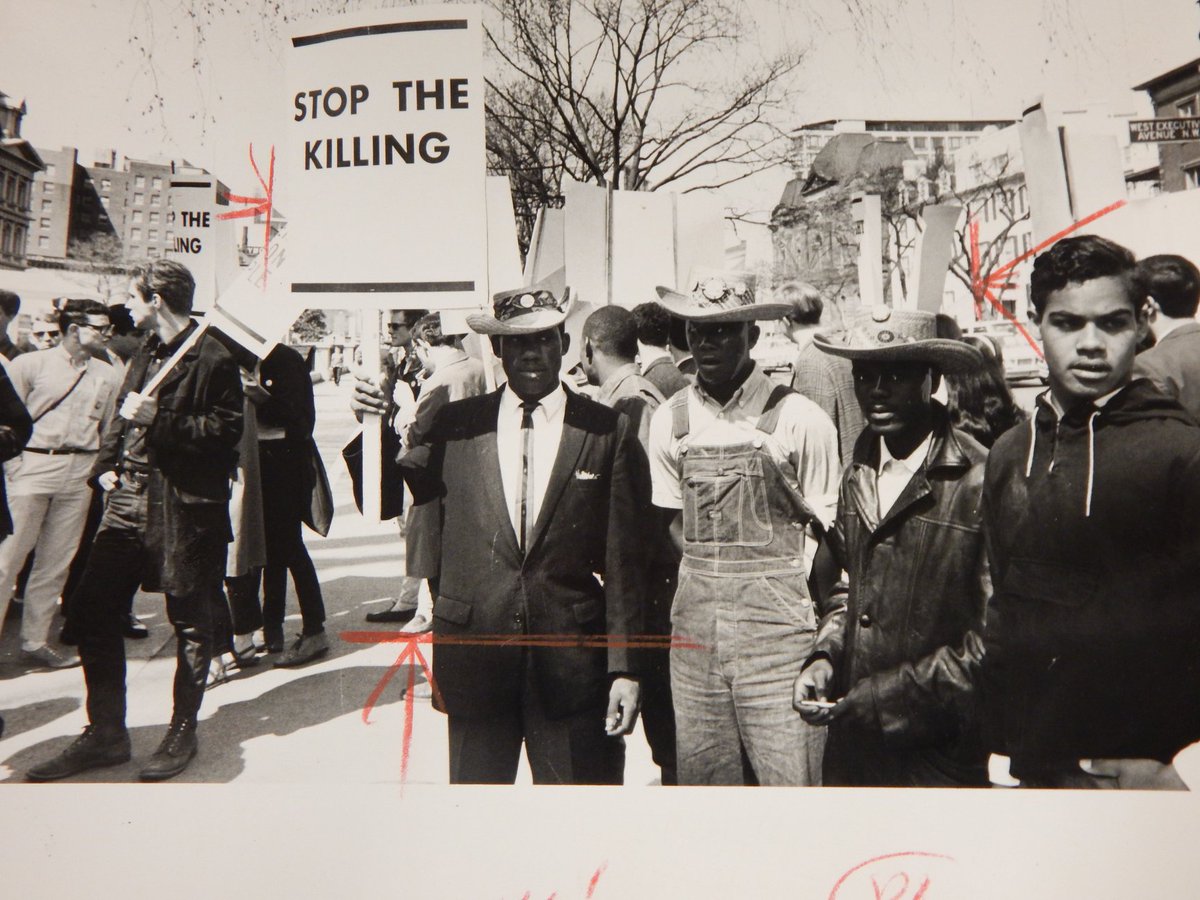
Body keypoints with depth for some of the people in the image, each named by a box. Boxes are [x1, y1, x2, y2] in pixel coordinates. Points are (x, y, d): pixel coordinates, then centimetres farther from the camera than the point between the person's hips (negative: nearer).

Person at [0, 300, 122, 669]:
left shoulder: (107, 376, 9)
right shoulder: (30, 364, -1)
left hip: (80, 472, 4)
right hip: (32, 465, -3)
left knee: (56, 561, 8)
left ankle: (35, 639, 18)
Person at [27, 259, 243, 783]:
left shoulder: (212, 357, -10)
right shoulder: (145, 354, 17)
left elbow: (226, 429, -17)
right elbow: (121, 417, 24)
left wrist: (158, 421, -20)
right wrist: (106, 466, 10)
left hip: (186, 504, -8)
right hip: (129, 498, 8)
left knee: (192, 621, 5)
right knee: (91, 613, 8)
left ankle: (182, 732, 21)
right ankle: (105, 734, 22)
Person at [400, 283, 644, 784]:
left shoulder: (608, 432, -2)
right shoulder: (454, 425, 2)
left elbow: (623, 560, -2)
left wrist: (624, 667, -3)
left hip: (572, 662, -1)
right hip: (474, 657, 1)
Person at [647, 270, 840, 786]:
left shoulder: (798, 418, -6)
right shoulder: (669, 420, 6)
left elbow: (824, 531, 0)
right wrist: (708, 579, 3)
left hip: (779, 626, -4)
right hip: (694, 626, 4)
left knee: (789, 778, 1)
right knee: (701, 776, 13)